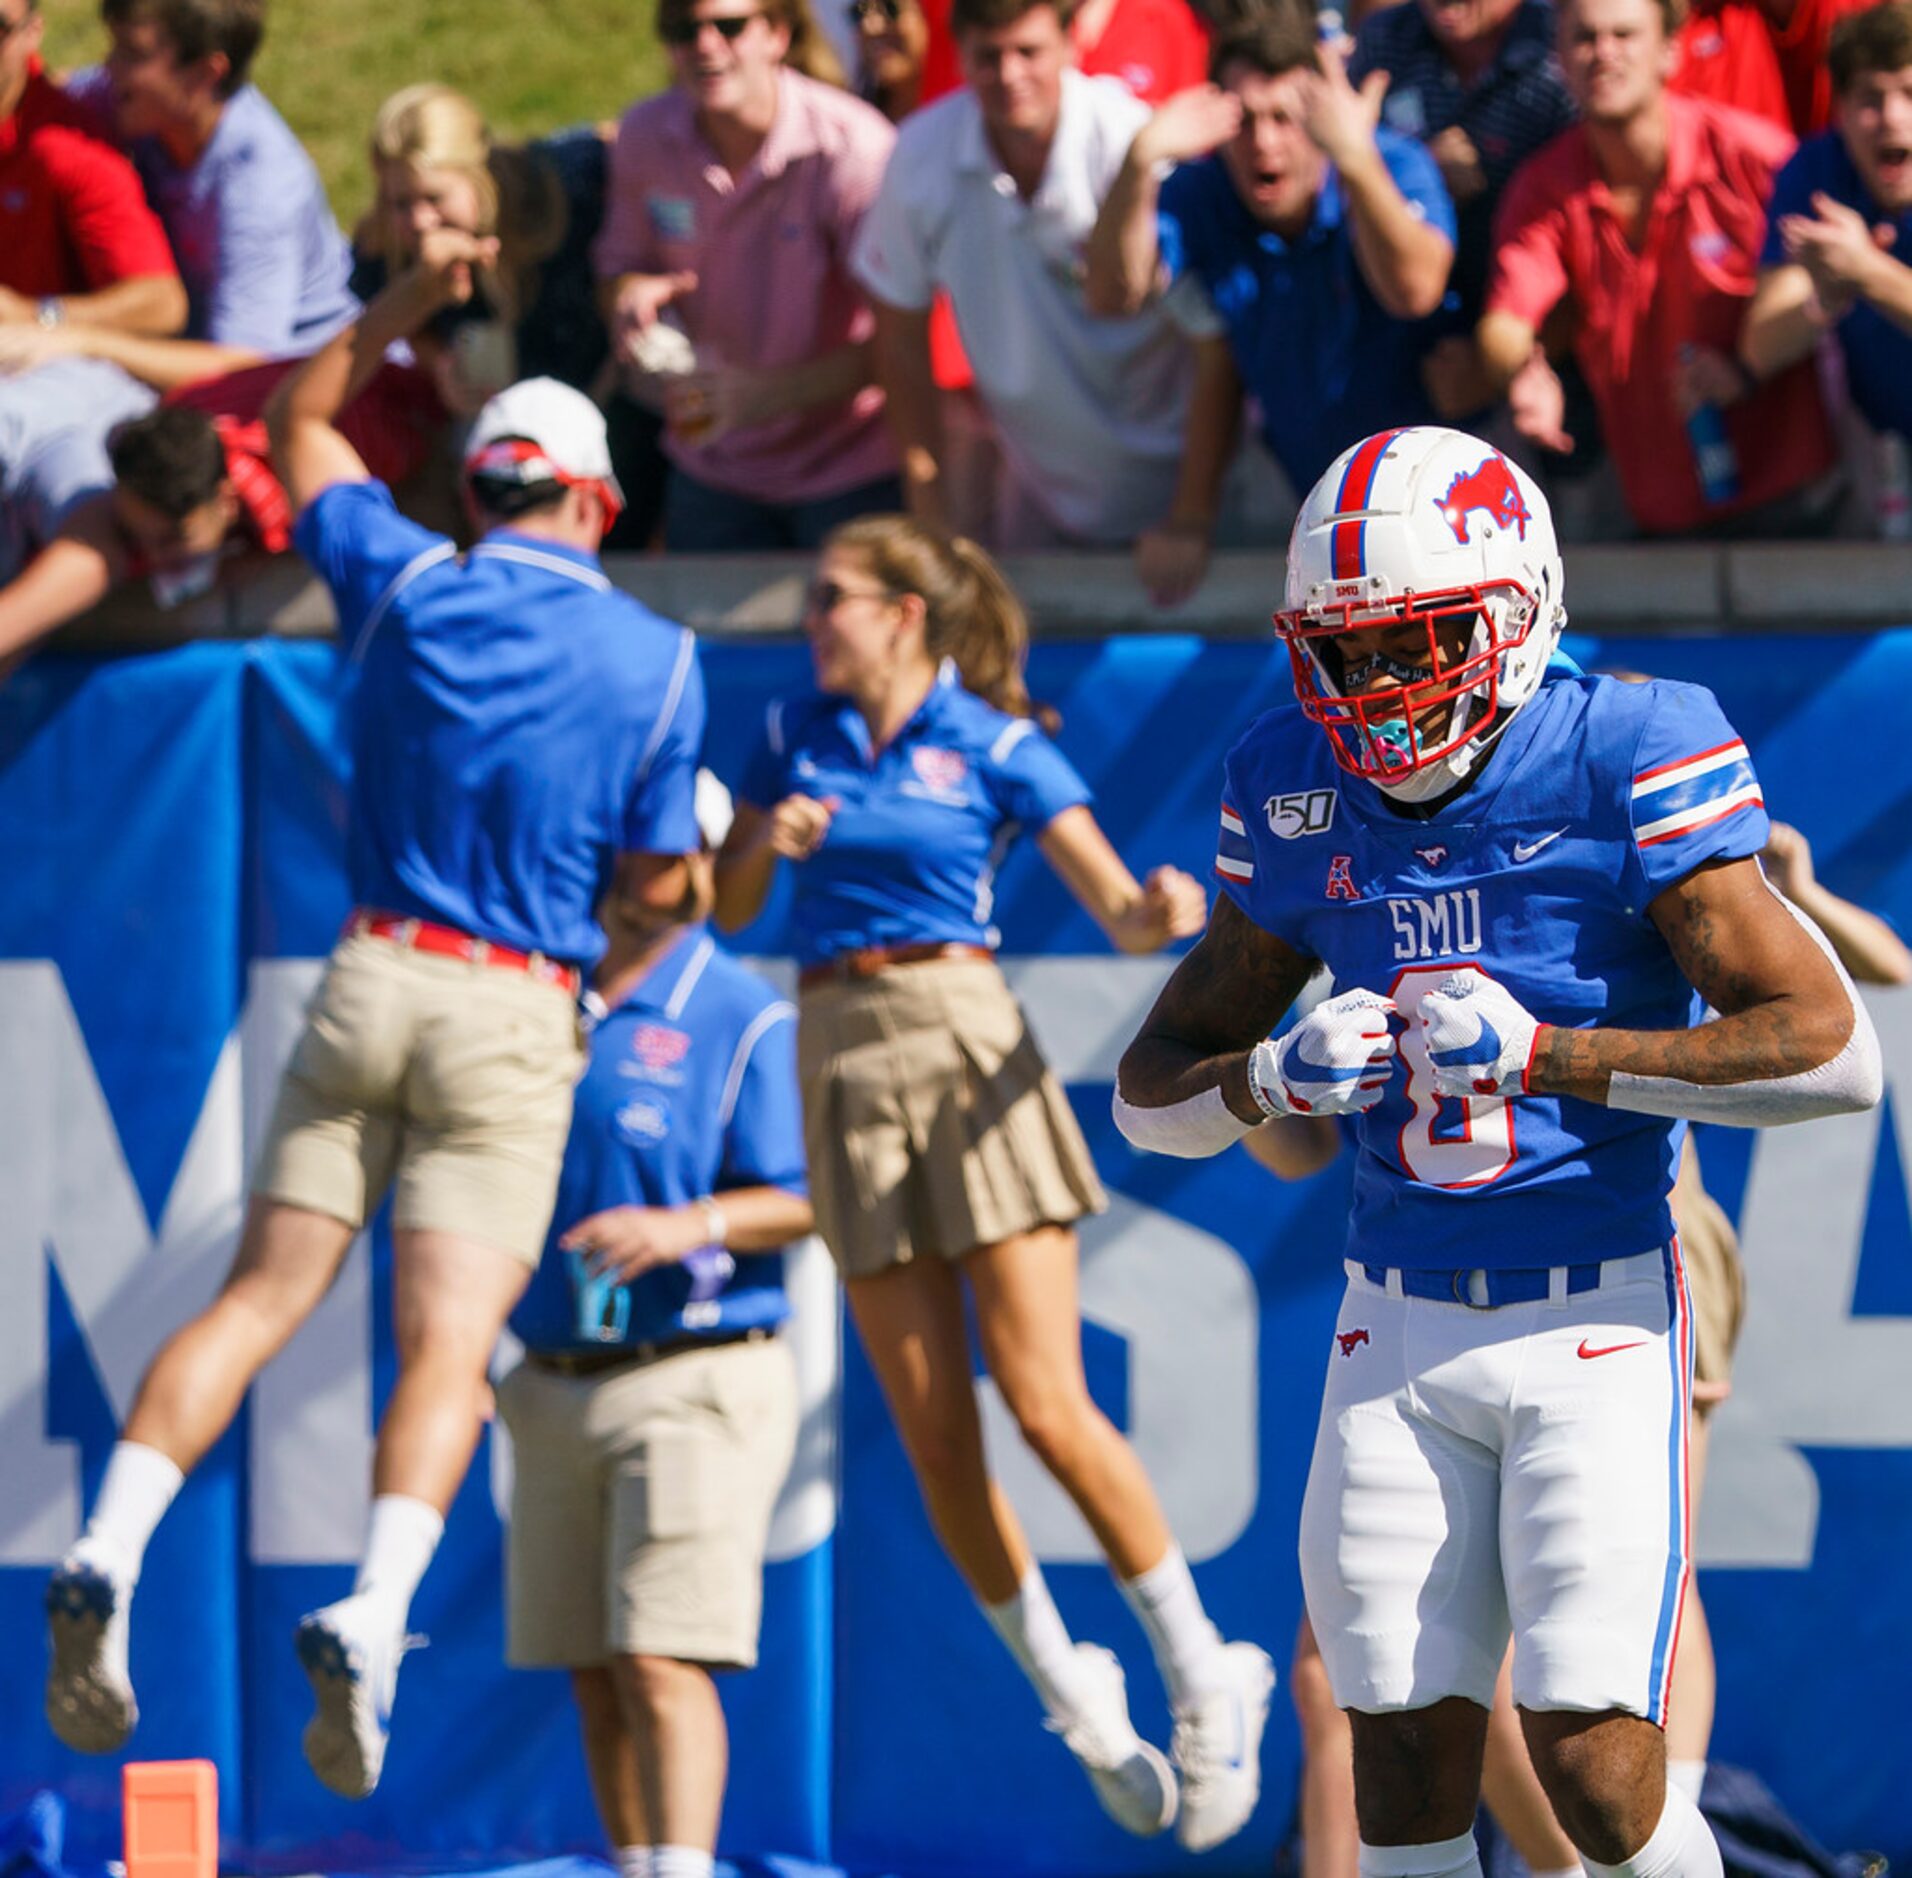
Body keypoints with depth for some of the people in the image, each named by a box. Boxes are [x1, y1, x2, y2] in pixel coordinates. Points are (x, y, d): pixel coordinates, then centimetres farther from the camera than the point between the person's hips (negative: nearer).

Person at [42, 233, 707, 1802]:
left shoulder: (406, 585, 3)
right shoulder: (658, 660, 0)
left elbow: (298, 421, 21)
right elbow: (657, 887, 5)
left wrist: (407, 300, 22)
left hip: (369, 983, 2)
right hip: (516, 1020, -2)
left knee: (259, 1301, 6)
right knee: (447, 1346, -8)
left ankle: (112, 1554, -13)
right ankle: (375, 1614, -29)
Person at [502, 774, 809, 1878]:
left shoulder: (742, 1022, -6)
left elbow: (806, 1203, -10)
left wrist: (686, 1226, -26)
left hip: (697, 1384, -6)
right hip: (558, 1391, 6)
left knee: (662, 1664, -15)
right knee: (597, 1679, 7)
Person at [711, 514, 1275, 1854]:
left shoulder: (996, 748, -1)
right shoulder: (797, 737, 11)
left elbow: (1121, 909, -7)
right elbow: (728, 910, 15)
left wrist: (1161, 914, -30)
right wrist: (768, 841, -6)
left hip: (966, 1047, -4)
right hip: (842, 1062, 4)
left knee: (1046, 1404, -12)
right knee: (934, 1436, 0)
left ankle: (1206, 1679, 1)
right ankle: (1073, 1698, 15)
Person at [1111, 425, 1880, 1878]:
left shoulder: (1624, 763, -11)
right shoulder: (1299, 794, 4)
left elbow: (1832, 1051, -17)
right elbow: (1151, 1090, 13)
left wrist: (1540, 1054, -20)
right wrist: (1277, 1078, -11)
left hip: (1597, 1320, -4)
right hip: (1403, 1324, 4)